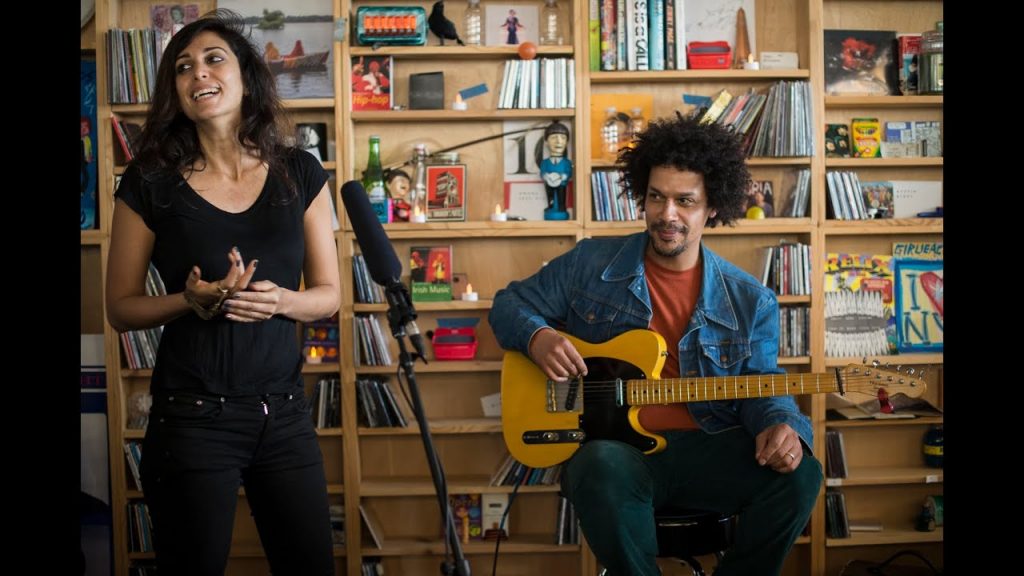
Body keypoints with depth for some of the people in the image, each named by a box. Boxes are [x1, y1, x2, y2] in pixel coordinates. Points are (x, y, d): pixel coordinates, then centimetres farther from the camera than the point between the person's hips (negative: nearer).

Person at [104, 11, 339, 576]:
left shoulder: (300, 173, 2)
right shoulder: (150, 181, -4)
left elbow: (329, 293, 6)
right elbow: (121, 307, 1)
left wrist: (277, 301, -15)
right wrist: (191, 301, -17)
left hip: (284, 413, 3)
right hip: (191, 418, -2)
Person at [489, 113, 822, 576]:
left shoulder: (750, 302, 8)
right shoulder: (589, 264, 5)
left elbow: (761, 385, 6)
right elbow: (510, 303, 14)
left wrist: (780, 424, -18)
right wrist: (536, 337, -10)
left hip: (708, 449, 2)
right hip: (616, 444, -2)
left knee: (798, 473, -25)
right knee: (603, 468, -38)